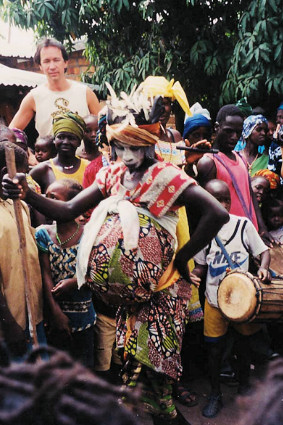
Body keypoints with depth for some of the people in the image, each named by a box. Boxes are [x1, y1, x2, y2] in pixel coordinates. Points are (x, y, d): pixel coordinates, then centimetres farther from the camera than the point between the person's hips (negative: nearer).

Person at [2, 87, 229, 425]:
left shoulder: (167, 176, -13)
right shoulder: (112, 175, 3)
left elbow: (217, 214, -23)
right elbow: (67, 211, -4)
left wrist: (181, 258, -18)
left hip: (159, 278, -5)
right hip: (131, 282, 5)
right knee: (135, 350, 10)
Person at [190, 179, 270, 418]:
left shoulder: (243, 224, -7)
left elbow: (263, 251, -1)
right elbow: (201, 265, 6)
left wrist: (263, 268, -20)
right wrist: (194, 274, -15)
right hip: (214, 300, 0)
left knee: (243, 344, 15)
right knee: (215, 348, 8)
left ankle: (244, 385, 42)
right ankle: (215, 394, 29)